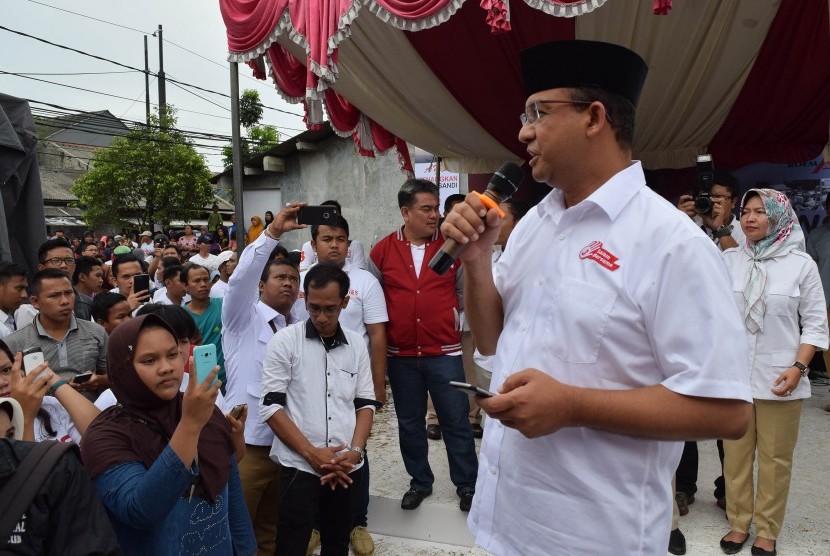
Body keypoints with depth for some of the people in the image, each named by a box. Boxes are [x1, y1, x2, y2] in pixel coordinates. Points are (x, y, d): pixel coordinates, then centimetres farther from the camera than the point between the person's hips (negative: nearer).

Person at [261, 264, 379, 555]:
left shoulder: (356, 344, 5)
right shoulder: (284, 341, -6)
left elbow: (366, 402, 9)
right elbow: (270, 406, -8)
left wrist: (356, 451, -6)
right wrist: (311, 453, -13)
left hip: (346, 468, 4)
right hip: (300, 466, -4)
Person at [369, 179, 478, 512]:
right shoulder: (382, 251, 0)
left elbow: (466, 291, 7)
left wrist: (454, 322, 1)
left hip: (445, 352, -1)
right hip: (401, 355, 2)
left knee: (456, 422, 5)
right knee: (410, 423, 15)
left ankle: (467, 485, 24)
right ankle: (420, 482, 33)